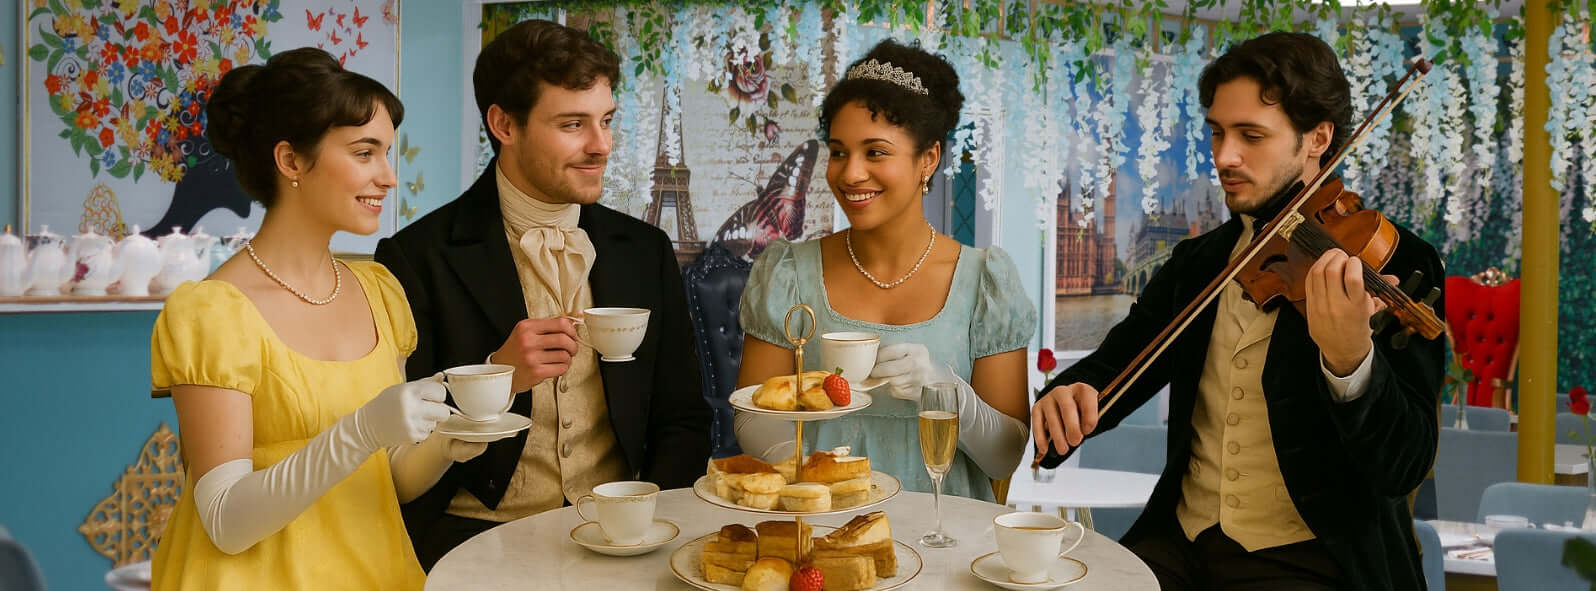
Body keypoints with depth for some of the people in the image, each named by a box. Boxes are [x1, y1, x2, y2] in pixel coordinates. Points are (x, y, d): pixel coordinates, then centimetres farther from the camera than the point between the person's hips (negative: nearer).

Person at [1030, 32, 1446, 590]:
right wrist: (1067, 394, -14)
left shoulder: (1395, 264, -7)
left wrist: (1350, 359, -35)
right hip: (1181, 542, 5)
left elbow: (1403, 468, -15)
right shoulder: (1195, 262, 11)